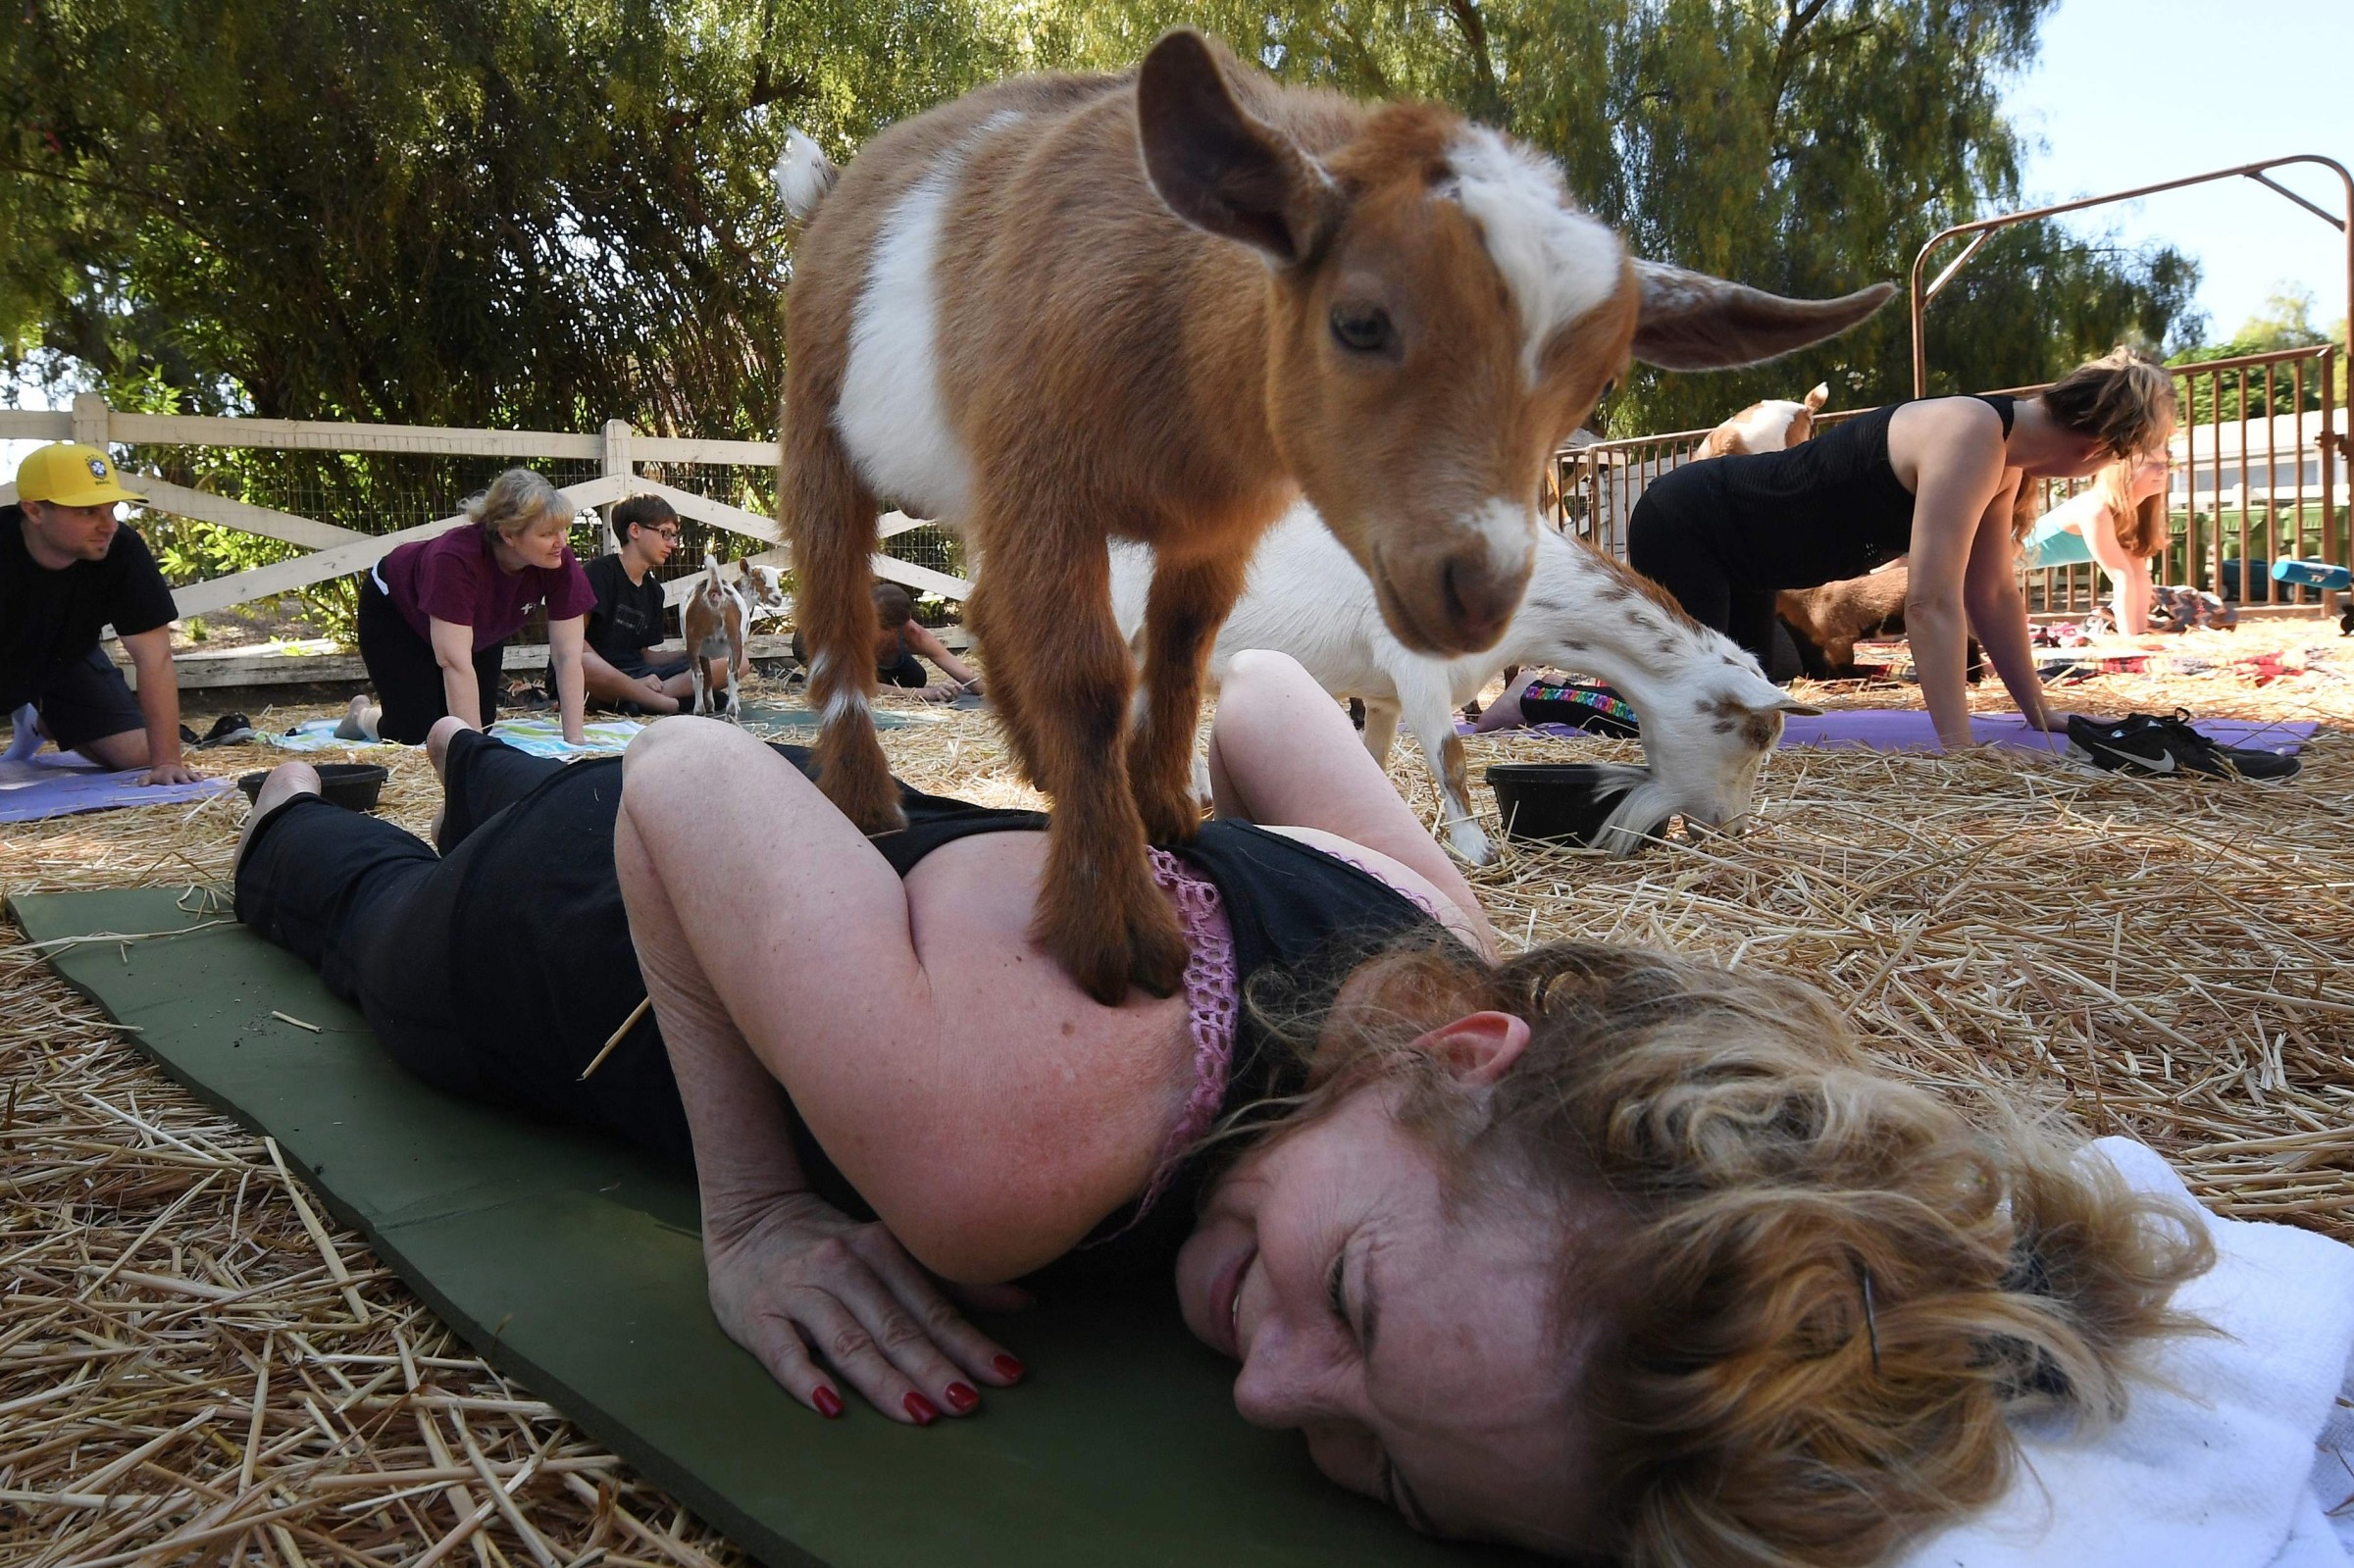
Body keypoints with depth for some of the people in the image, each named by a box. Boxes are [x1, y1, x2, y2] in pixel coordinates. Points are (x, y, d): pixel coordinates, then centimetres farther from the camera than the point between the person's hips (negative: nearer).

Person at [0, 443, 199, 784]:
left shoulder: (123, 551, -28)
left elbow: (155, 659, -27)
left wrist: (166, 760, -32)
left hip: (64, 659, 2)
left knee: (141, 756, -4)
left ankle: (45, 723, 25)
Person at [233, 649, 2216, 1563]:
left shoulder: (1425, 929, -35)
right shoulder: (1010, 1151, -51)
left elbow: (1259, 688, -17)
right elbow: (688, 778, -36)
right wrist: (751, 1207, -33)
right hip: (585, 910, -3)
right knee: (371, 913, 39)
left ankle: (478, 756, 74)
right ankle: (293, 815, 69)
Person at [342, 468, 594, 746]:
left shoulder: (560, 563, -30)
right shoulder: (456, 558, -42)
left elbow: (568, 656, -28)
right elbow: (455, 663, -45)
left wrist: (574, 741, -32)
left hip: (480, 629, 5)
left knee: (481, 723, 2)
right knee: (417, 736, -10)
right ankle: (363, 715, 24)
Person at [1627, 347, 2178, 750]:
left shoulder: (2005, 452, 0)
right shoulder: (1971, 438, -29)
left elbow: (1993, 594, 7)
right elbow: (1931, 602, -34)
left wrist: (2041, 712, 8)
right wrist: (1960, 749, -34)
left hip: (1737, 545, 10)